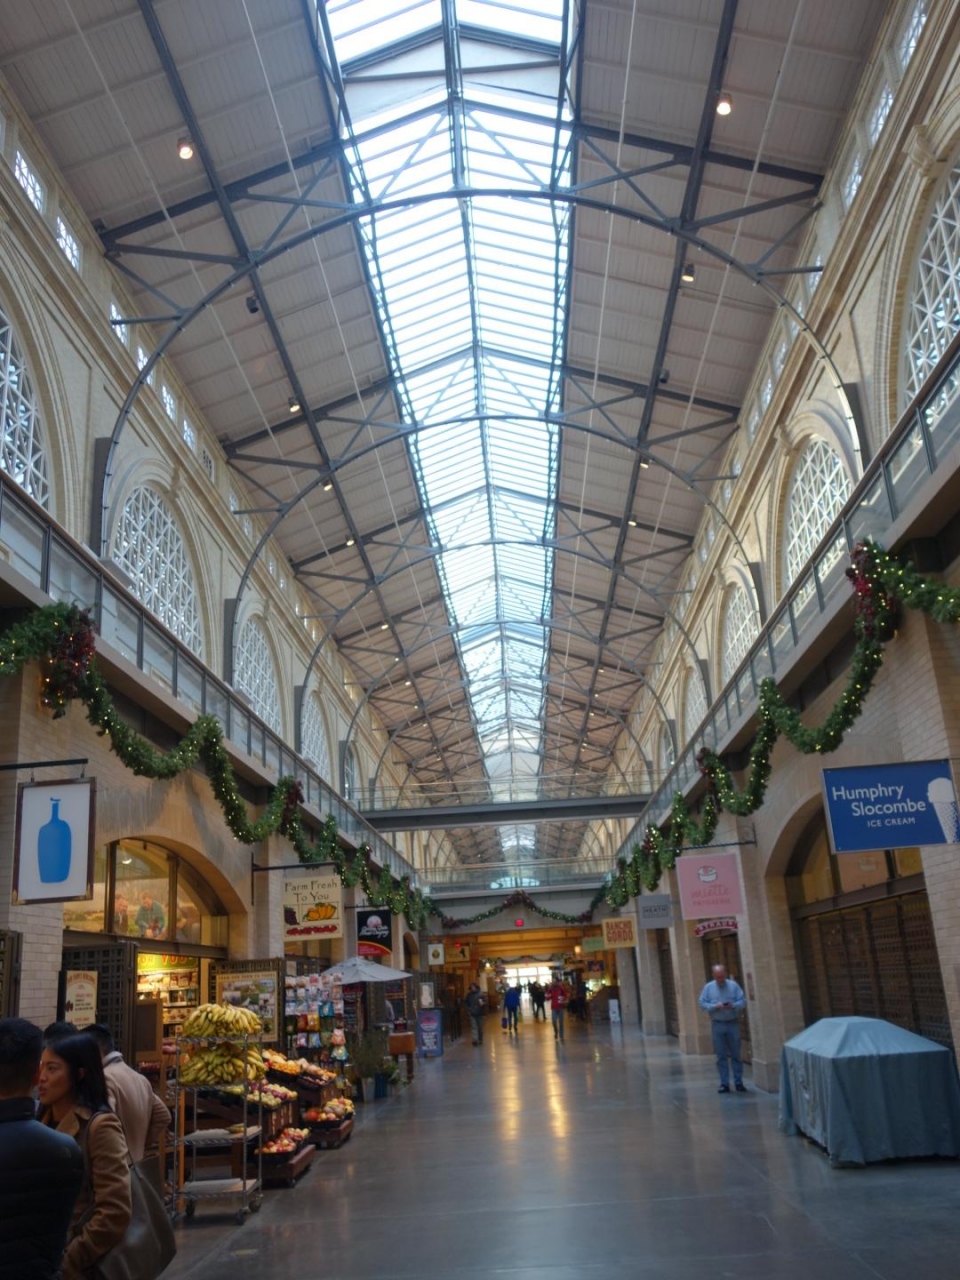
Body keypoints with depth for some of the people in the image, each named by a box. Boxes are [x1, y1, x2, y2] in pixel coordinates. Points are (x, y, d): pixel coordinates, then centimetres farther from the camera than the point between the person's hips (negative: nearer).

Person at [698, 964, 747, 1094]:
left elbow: (743, 1001, -2)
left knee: (736, 1054, 5)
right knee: (721, 1056, 4)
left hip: (733, 1023, 0)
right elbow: (702, 1003, 0)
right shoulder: (708, 987, 2)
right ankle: (724, 1083, 9)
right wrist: (714, 1006, -16)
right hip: (717, 1024, 1)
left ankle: (738, 1082, 12)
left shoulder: (734, 985, -1)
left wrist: (733, 1005, -21)